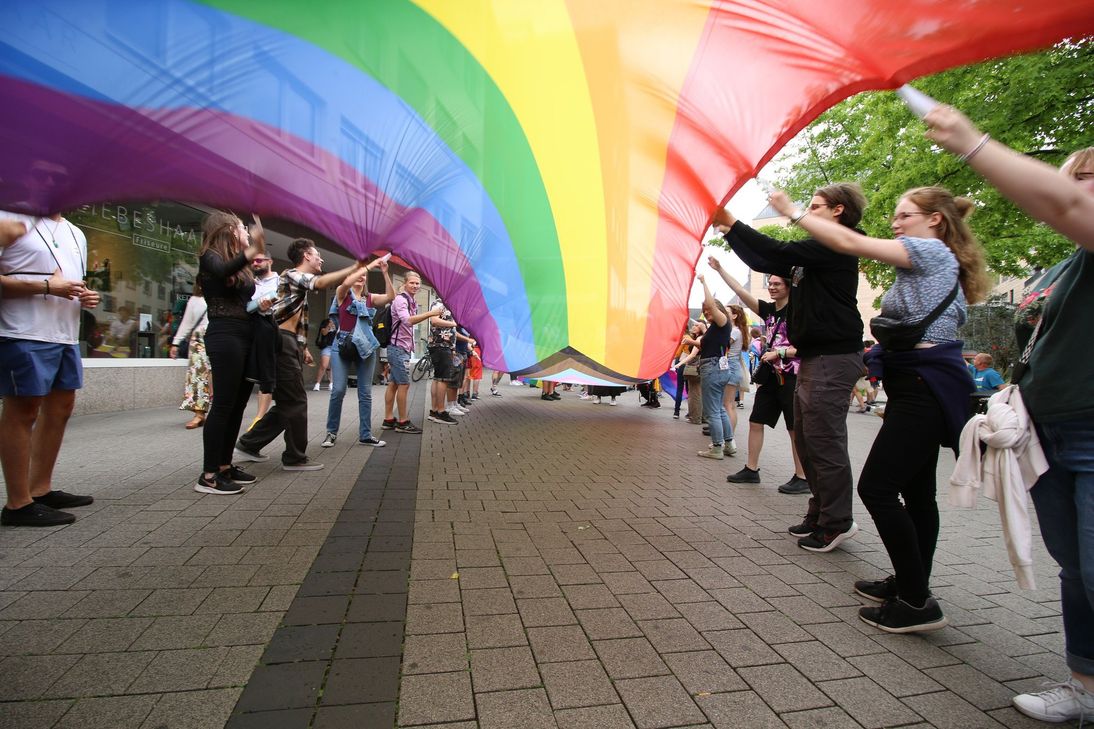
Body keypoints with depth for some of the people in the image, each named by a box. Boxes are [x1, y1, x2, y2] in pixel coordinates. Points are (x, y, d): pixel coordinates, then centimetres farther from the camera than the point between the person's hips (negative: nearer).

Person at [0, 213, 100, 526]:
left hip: (66, 335, 9)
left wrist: (87, 297, 8)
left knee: (61, 407, 13)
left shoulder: (76, 234, 19)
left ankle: (41, 490, 26)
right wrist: (46, 286, -19)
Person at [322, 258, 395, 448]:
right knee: (338, 390, -8)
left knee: (365, 393, 3)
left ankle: (365, 435, 10)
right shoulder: (342, 293, 3)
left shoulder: (370, 298, 10)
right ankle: (331, 432, 9)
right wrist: (369, 266, -17)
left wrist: (385, 273, -14)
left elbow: (391, 296, -6)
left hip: (365, 347, 3)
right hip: (343, 346, -3)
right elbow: (346, 282, -20)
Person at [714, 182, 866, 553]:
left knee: (824, 440, -7)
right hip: (815, 356, 10)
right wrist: (730, 232, 17)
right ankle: (820, 514, 23)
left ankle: (836, 522, 4)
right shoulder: (814, 252, 21)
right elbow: (768, 262, 23)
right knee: (806, 439, 13)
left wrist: (731, 222, -13)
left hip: (833, 356, -10)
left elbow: (780, 252, -19)